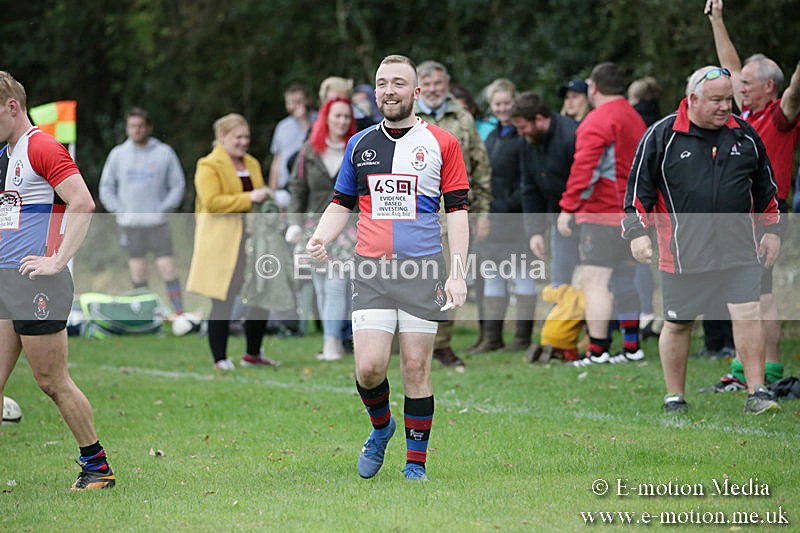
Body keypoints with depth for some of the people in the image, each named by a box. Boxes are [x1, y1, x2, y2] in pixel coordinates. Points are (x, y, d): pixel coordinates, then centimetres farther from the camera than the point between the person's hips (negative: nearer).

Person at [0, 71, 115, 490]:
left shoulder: (43, 148, -11)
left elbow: (83, 204, -20)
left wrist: (57, 261, -21)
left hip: (35, 283, -9)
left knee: (52, 381, -3)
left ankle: (98, 466, 10)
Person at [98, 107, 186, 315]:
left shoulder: (164, 153, 1)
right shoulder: (118, 154, 6)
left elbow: (178, 185, 4)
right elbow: (106, 187, 11)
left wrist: (163, 209, -6)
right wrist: (119, 210, -1)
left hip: (157, 222, -2)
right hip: (130, 225, 2)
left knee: (167, 268, -9)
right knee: (138, 273, 3)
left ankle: (179, 312, -8)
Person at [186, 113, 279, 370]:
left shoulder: (252, 164, 19)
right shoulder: (209, 166, -5)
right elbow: (211, 202, -18)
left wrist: (266, 197, 10)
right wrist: (248, 198, -21)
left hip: (251, 239, 7)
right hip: (222, 241, -7)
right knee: (223, 301, -5)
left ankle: (253, 354, 19)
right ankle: (220, 359, 3)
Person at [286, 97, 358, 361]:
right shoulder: (309, 153, 8)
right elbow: (298, 191, 10)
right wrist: (294, 223, -1)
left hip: (348, 228, -3)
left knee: (337, 285, -14)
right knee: (322, 288, 2)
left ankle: (332, 343, -16)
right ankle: (336, 339, 8)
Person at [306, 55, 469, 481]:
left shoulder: (441, 143, 3)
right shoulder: (359, 144, 12)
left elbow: (457, 211, 1)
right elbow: (341, 204, 19)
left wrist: (457, 273, -7)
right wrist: (320, 238, -1)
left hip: (423, 270, -2)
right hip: (371, 270, 2)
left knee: (416, 368, -1)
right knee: (369, 367, -9)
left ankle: (416, 463, 10)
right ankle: (381, 426, 22)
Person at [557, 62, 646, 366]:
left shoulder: (598, 121, -11)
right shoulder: (635, 119, 18)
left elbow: (584, 168, -19)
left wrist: (568, 207, -18)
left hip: (602, 213, -9)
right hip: (631, 213, 9)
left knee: (595, 281, -11)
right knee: (625, 280, 15)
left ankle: (597, 350, -16)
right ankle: (631, 347, 17)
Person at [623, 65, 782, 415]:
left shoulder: (745, 135, 8)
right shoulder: (661, 136, -3)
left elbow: (765, 187, 19)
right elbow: (639, 187, 1)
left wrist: (771, 229, 16)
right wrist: (636, 231, -7)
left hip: (740, 251, 2)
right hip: (683, 252, -2)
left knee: (748, 315, -8)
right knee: (678, 324, 6)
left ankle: (757, 394, -3)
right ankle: (674, 397, 20)